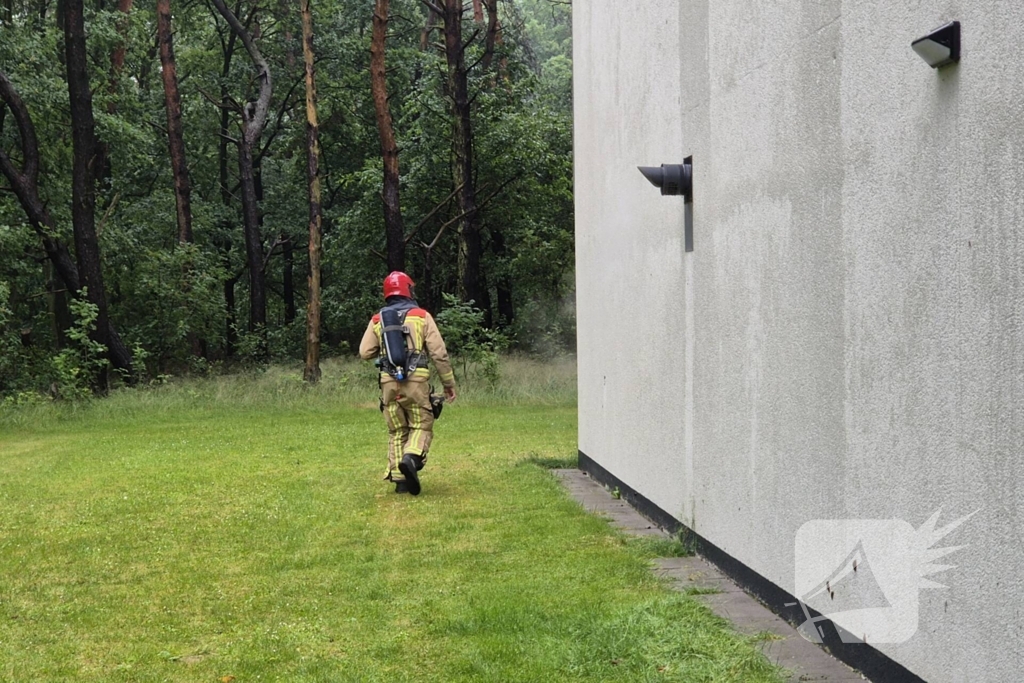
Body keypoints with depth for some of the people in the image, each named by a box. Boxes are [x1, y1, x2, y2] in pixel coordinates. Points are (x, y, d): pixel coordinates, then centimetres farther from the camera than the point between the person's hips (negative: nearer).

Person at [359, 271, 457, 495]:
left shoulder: (377, 320, 10)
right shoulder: (422, 316, 3)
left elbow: (364, 352, 5)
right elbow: (439, 352, -1)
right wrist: (449, 382, 6)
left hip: (389, 382, 3)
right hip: (416, 380, -3)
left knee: (397, 431, 12)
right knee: (421, 426, 6)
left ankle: (399, 478, 6)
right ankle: (411, 458, -23)